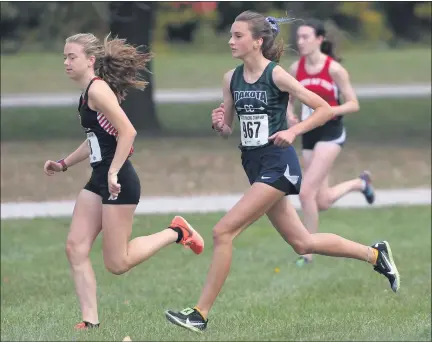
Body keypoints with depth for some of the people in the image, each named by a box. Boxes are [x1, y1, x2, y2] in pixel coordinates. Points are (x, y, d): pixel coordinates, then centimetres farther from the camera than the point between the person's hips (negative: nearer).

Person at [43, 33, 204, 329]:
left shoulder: (97, 89, -16)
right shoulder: (87, 93, 13)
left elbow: (128, 132, -23)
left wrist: (113, 173, -23)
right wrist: (63, 164, 19)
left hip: (119, 183, -10)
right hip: (99, 181, 10)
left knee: (117, 263, -4)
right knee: (76, 249, 1)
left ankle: (176, 233, 12)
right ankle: (91, 321, 1)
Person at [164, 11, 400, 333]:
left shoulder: (276, 75, -13)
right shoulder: (231, 78, 5)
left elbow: (325, 109, -9)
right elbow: (228, 130, 13)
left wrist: (293, 131, -21)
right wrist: (219, 124, -9)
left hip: (277, 165, -8)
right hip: (255, 166, 8)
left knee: (223, 231, -15)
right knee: (302, 243, 16)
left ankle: (200, 313, -9)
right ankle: (375, 254, 33)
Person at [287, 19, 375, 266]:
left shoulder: (334, 69, -13)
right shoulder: (296, 69, 1)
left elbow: (353, 104, -9)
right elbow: (289, 99, 16)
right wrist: (290, 115, -6)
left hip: (331, 133, -6)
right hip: (309, 134, 6)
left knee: (306, 192, -17)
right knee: (322, 202, 9)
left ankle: (308, 251, -4)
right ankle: (360, 183, 40)